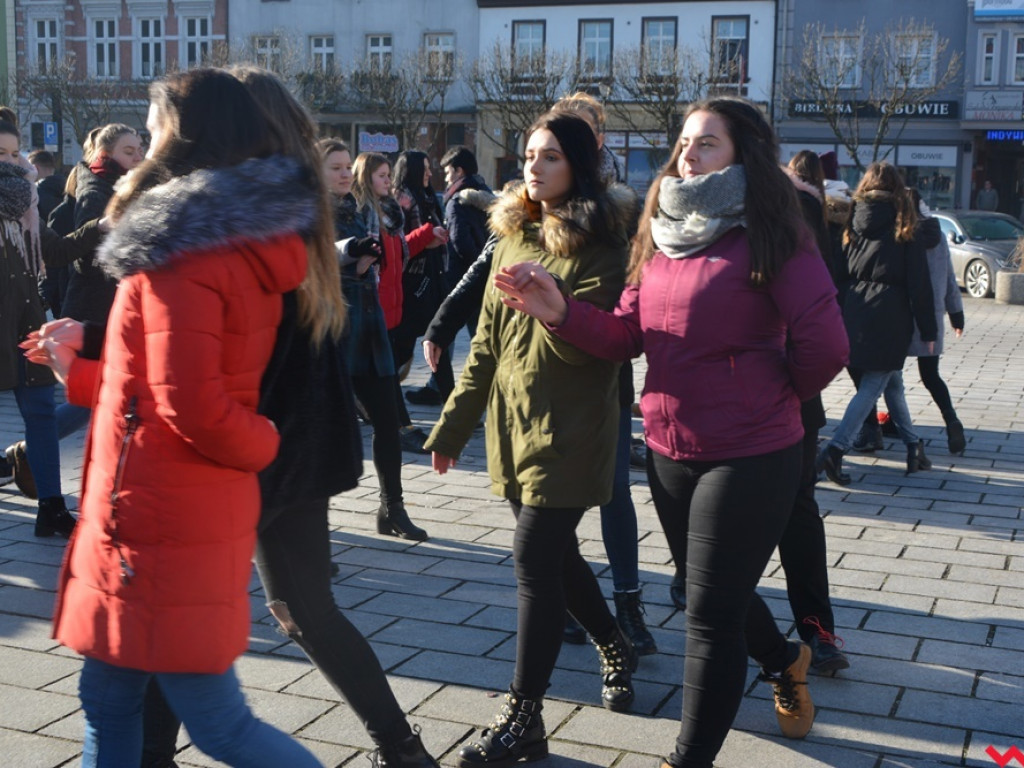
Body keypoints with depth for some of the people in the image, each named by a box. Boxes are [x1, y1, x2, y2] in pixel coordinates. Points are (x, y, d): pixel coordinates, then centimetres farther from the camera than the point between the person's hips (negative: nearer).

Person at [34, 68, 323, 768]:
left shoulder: (183, 251, -19)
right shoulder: (246, 248, 11)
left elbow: (191, 407, -27)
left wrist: (263, 443, -8)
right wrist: (78, 372, 23)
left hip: (163, 529, -9)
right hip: (178, 519, 9)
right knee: (109, 705, 18)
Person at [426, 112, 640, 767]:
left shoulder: (600, 244, -7)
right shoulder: (516, 237, 12)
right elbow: (488, 341, 15)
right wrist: (455, 424, 14)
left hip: (568, 429, -7)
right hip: (513, 423, 7)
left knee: (537, 559, -8)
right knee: (553, 552, 15)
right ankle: (616, 647, 40)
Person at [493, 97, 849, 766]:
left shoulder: (771, 238, -14)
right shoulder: (662, 236, 8)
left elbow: (825, 345, -19)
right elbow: (627, 334, 2)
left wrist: (780, 396, -2)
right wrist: (561, 313, -14)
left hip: (749, 458, -7)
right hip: (668, 452, 7)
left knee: (711, 616, 0)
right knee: (717, 592, 25)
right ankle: (784, 660, 54)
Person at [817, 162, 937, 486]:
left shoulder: (855, 219, 8)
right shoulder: (903, 225, -2)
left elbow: (840, 269, 9)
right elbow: (919, 282, -2)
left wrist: (841, 316, 15)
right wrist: (928, 330, 2)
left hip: (855, 310, 5)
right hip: (890, 315, -5)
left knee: (893, 382, 17)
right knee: (873, 386, -3)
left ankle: (913, 446, 24)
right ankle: (835, 449, -16)